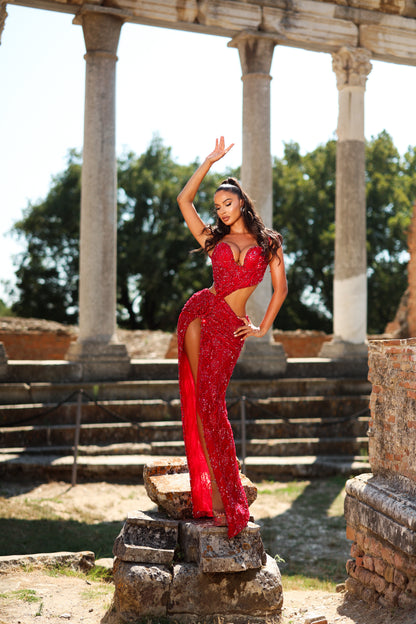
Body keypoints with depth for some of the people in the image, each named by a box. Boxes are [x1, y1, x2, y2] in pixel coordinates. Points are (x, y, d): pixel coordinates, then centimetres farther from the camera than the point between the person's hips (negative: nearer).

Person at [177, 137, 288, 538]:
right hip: (201, 313, 2)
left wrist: (263, 328, 6)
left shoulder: (268, 242, 12)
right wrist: (210, 161, 10)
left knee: (211, 404, -8)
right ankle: (214, 496, -2)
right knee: (202, 403, -5)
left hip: (230, 328, -2)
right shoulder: (214, 239, 16)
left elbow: (280, 288, 12)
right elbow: (184, 199, 10)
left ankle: (219, 496, 1)